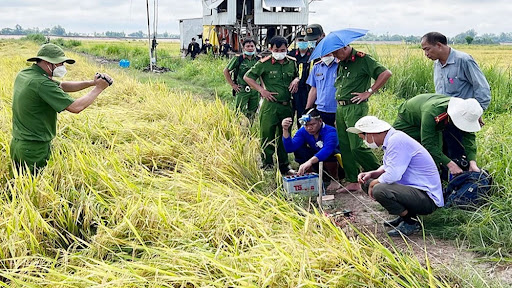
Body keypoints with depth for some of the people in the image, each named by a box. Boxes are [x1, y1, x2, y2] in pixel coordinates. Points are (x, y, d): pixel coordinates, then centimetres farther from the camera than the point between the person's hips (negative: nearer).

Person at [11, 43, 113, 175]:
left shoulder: (23, 74, 6)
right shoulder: (42, 83, -23)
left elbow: (61, 86, 9)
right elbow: (76, 107, -24)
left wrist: (91, 82, -2)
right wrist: (98, 88, -12)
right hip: (34, 150, -9)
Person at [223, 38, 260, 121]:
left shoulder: (258, 60, 4)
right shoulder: (238, 59, -6)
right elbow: (226, 71, 0)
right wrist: (233, 85, -4)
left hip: (255, 91, 4)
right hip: (242, 90, -4)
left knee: (252, 114, 12)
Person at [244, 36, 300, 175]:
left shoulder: (292, 62, 7)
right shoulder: (264, 64, -7)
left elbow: (296, 75, 26)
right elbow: (247, 77, -3)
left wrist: (296, 80, 2)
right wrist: (262, 90, -9)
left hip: (287, 105, 5)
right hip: (270, 105, -4)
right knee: (267, 136, 0)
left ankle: (284, 166, 26)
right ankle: (267, 166, 12)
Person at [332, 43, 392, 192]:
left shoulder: (362, 59, -7)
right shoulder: (341, 64, 16)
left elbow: (386, 73, -14)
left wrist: (369, 92, -14)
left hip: (356, 108, -8)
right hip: (340, 108, 8)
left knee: (357, 146, -12)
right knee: (344, 146, 7)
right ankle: (353, 182, 15)